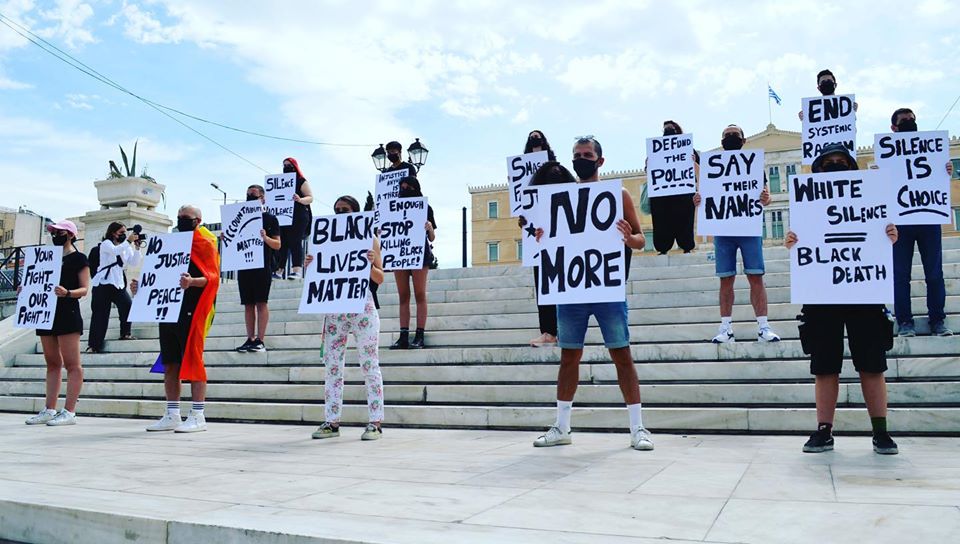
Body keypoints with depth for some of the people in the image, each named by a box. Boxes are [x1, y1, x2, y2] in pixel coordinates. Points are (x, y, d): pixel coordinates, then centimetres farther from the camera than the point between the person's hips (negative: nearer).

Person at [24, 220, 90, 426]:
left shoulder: (78, 258, -1)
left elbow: (84, 289, -7)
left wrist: (67, 293, -25)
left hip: (68, 312, -8)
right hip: (47, 312, 8)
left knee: (71, 363, -7)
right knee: (52, 363, 9)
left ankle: (69, 412, -9)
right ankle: (50, 410, 13)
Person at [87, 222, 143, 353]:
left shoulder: (126, 247, 14)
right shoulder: (106, 244, 0)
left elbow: (134, 263, 1)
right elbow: (115, 251, -23)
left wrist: (137, 247, -8)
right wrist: (128, 241, -26)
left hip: (118, 283, 5)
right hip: (103, 283, -5)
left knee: (128, 306, -15)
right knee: (99, 313, -5)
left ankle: (125, 333, 3)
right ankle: (93, 345, 0)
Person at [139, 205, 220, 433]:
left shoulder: (205, 243, -2)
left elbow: (213, 277, -14)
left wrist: (192, 282, -31)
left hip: (191, 311, -8)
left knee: (192, 361, -7)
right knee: (169, 364, 8)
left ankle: (198, 416, -3)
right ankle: (172, 415, 15)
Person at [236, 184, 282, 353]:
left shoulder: (270, 218, 3)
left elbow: (277, 245, -1)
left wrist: (266, 238, -20)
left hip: (262, 265, -5)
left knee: (261, 302, -6)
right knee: (248, 303, 5)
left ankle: (260, 340, -5)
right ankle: (250, 339, 9)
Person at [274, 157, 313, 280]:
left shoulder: (301, 181, 3)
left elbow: (310, 198, -3)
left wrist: (300, 200, -22)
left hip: (298, 216, -6)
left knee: (295, 242, -11)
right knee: (281, 242, 3)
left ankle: (297, 270, -13)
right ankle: (278, 270, 5)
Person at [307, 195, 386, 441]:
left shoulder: (369, 239, 3)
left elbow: (379, 279, 1)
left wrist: (370, 264, -18)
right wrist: (311, 265, -5)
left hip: (362, 307, -4)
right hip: (334, 308, 4)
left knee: (370, 365, -2)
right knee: (332, 365, 5)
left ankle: (375, 422, 2)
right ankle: (331, 421, 12)